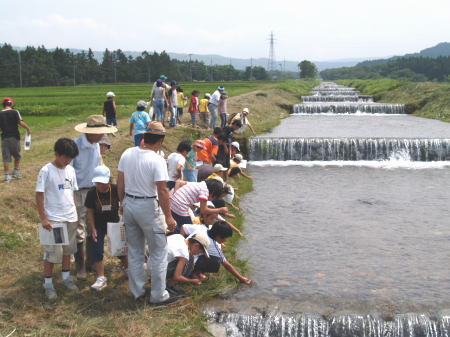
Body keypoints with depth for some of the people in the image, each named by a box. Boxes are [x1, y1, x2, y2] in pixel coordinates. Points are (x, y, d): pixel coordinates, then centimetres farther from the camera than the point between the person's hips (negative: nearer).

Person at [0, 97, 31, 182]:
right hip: (15, 137, -1)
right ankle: (16, 172, 20)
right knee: (17, 156, 17)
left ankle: (7, 176, 3)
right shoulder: (15, 112, -5)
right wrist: (28, 128, -4)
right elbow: (21, 122, -17)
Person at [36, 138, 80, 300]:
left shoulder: (70, 170, 4)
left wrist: (75, 214, 11)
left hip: (70, 218, 5)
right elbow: (39, 196, -11)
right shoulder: (46, 171, -12)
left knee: (68, 249, 15)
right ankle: (48, 283, 14)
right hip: (53, 219, -5)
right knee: (52, 252, 1)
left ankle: (66, 277, 30)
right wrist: (43, 218, -14)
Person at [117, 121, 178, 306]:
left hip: (129, 204, 7)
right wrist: (168, 216, -11)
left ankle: (137, 291, 29)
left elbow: (120, 183, 6)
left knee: (134, 251, 18)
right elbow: (162, 191, -19)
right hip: (148, 207, -6)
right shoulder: (157, 160, -20)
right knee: (158, 252, 7)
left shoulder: (127, 154, -1)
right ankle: (158, 295, 13)